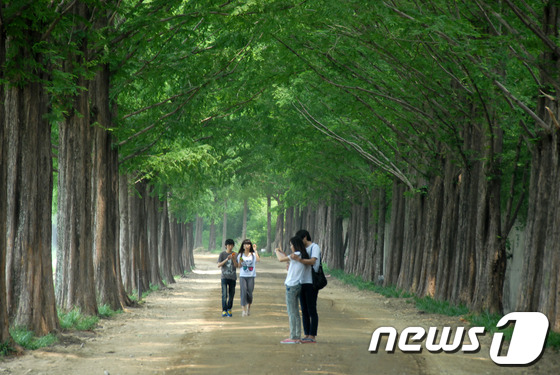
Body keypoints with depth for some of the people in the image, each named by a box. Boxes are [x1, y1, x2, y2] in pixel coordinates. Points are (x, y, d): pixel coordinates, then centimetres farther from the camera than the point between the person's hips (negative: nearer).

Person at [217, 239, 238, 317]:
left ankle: (229, 309, 17)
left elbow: (236, 266, -2)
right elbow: (219, 265, -5)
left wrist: (233, 259, -21)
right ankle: (224, 310, -13)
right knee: (224, 294, -12)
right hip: (224, 277, -2)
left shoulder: (235, 254, 6)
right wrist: (226, 260, -18)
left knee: (231, 294, 5)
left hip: (233, 277, 2)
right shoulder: (222, 254, 1)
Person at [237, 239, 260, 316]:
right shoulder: (240, 255, 8)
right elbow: (238, 266, 8)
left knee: (249, 293, -1)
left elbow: (258, 260, -18)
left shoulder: (253, 254, 2)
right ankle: (244, 310, -4)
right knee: (243, 292, -8)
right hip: (242, 276, 1)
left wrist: (255, 250, -15)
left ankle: (249, 307, 25)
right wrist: (240, 262, -12)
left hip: (251, 276, -1)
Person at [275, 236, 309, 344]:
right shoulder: (302, 256, 13)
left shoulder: (296, 255, -13)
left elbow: (281, 259, -9)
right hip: (297, 285, 9)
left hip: (291, 286, -9)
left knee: (291, 312, -7)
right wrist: (283, 253, 26)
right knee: (296, 313, 12)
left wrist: (277, 251, 9)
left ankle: (293, 337, -7)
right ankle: (298, 336, 12)